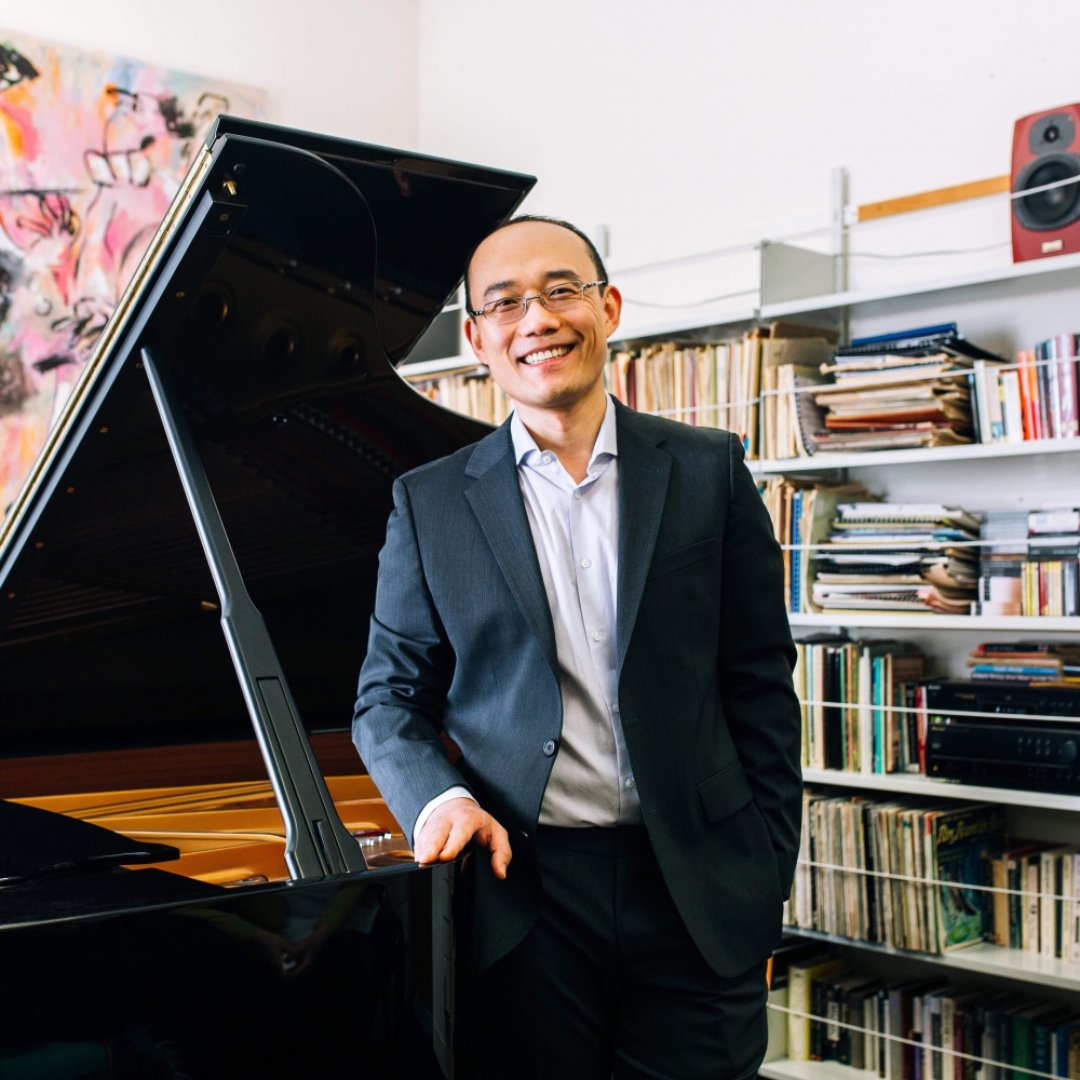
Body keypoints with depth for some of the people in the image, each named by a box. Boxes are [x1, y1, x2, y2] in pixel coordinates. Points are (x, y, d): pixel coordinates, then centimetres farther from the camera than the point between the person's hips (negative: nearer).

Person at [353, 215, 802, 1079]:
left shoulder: (708, 472, 3)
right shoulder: (429, 503, 4)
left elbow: (761, 690, 4)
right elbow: (390, 695, 9)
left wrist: (765, 886, 1)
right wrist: (442, 798, -11)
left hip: (696, 893, 0)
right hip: (521, 892, 0)